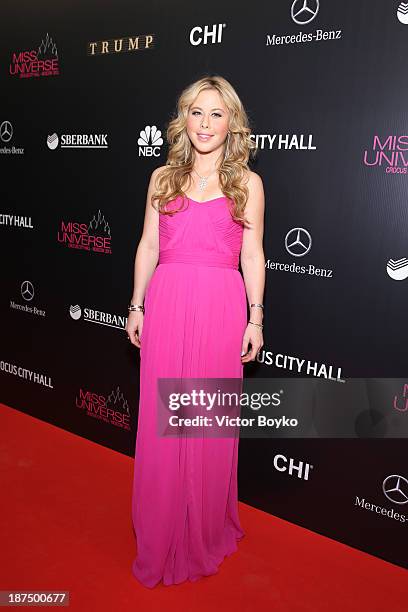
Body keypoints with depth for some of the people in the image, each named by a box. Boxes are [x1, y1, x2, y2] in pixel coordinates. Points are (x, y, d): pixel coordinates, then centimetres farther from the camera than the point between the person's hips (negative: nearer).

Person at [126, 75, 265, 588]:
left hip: (221, 307, -1)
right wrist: (138, 305, 8)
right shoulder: (163, 177, 11)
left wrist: (255, 318, 0)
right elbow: (148, 246, 11)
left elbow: (252, 256, 4)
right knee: (160, 421, 6)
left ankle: (205, 534, 30)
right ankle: (161, 536, 27)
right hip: (165, 303, 2)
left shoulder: (247, 182, 6)